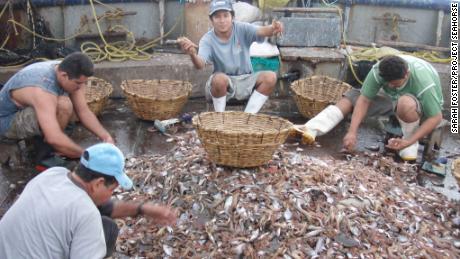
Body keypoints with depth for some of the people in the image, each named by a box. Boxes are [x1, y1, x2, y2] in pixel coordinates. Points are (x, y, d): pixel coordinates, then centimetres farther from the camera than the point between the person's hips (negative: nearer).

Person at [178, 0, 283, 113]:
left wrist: (272, 29, -54)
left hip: (245, 80, 2)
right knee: (219, 78, -36)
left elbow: (260, 31, -29)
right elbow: (200, 65, -31)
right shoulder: (207, 40, -13)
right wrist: (193, 54, -56)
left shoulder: (242, 29, -9)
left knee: (270, 77, -23)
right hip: (222, 83, -2)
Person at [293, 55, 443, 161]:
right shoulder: (379, 70, -28)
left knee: (406, 103, -42)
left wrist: (409, 142, -37)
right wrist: (352, 132, -39)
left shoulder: (424, 82, -36)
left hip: (422, 105, -4)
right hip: (394, 98, 4)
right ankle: (311, 131, -32)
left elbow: (436, 117, -30)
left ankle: (411, 140, -15)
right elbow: (364, 99, -29)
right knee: (352, 96, -16)